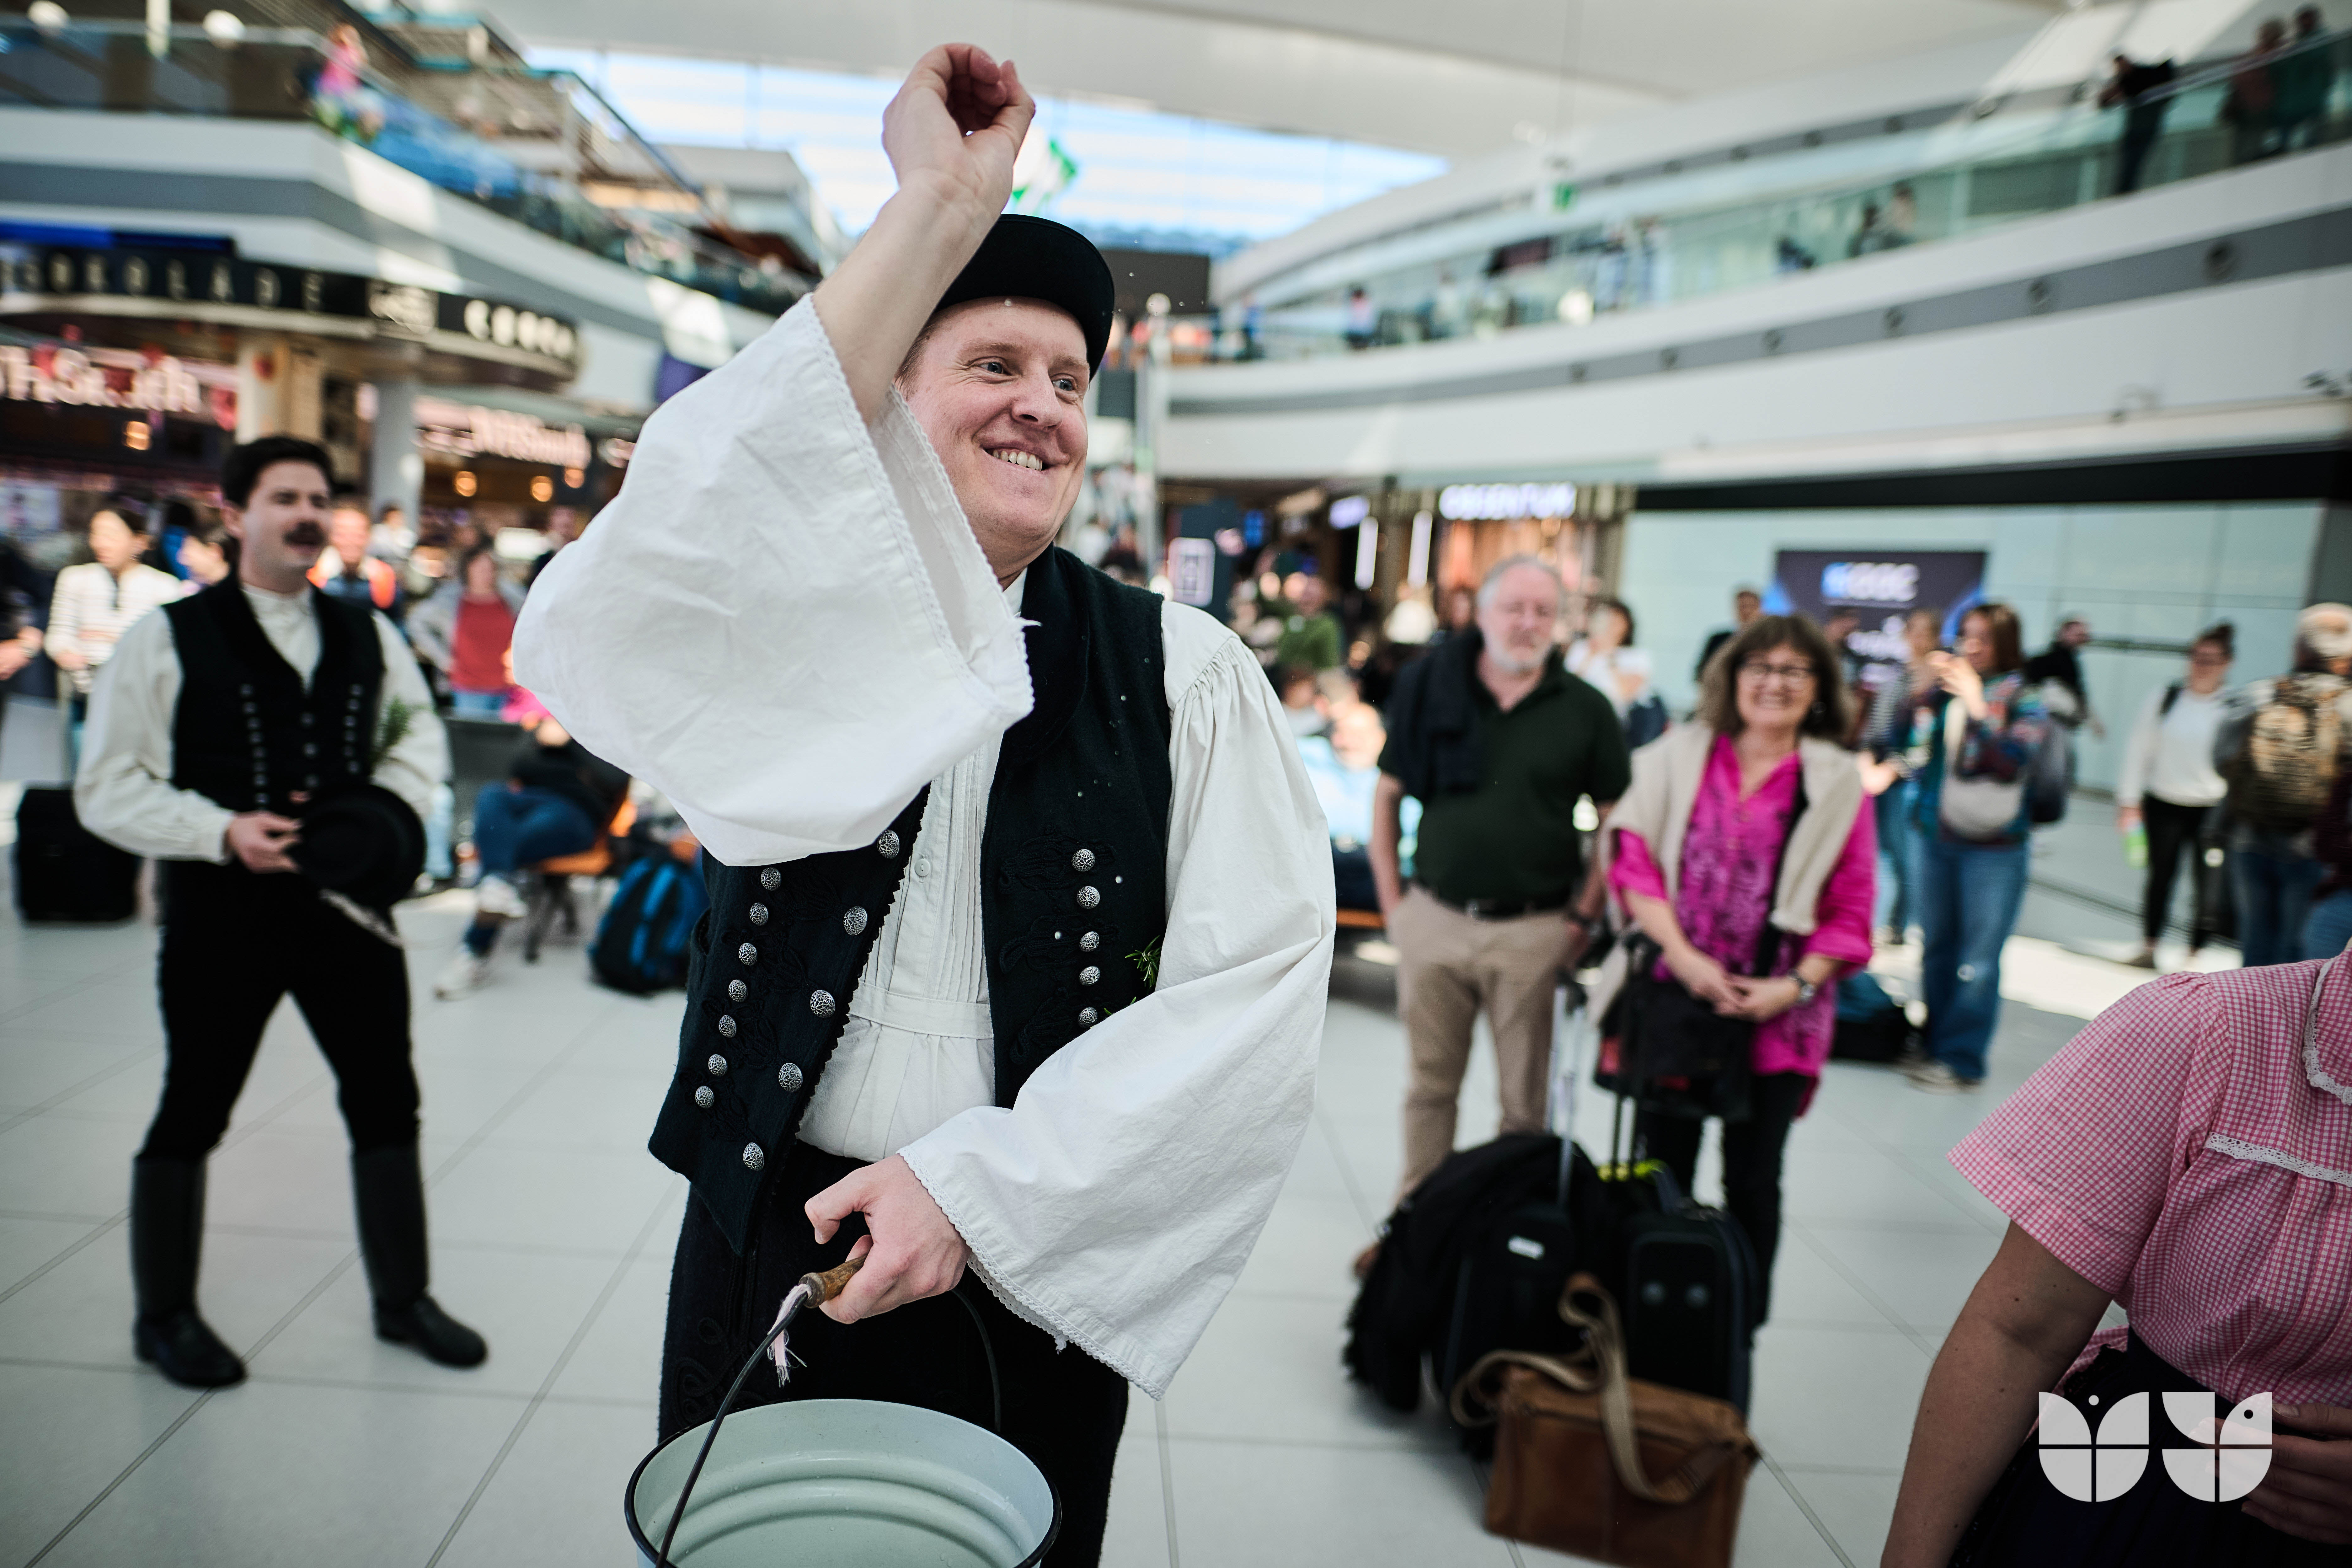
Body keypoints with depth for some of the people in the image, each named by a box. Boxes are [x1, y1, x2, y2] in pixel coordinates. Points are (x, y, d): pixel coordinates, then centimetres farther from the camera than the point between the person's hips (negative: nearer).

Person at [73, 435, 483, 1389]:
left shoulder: (367, 636, 7)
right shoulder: (168, 639, -5)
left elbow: (419, 728, 19)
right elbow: (107, 789, -6)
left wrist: (391, 799, 0)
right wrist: (222, 832, -19)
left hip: (350, 906, 4)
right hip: (221, 916, -4)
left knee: (388, 1104, 11)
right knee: (191, 1118, 10)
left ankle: (402, 1299, 29)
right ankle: (165, 1316, 32)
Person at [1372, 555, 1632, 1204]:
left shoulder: (1585, 710, 0)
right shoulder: (1428, 687, 1)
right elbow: (1387, 796, 7)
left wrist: (1586, 914, -2)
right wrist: (1391, 898, 4)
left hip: (1534, 931, -1)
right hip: (1434, 921, 1)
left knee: (1527, 1099, 8)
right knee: (1429, 1085, 13)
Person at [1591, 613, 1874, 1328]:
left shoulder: (1837, 784, 1)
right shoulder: (1678, 756, 3)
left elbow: (1850, 911, 1)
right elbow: (1634, 858, -3)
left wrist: (1794, 986, -12)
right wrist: (1682, 954, -14)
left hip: (1775, 1013, 0)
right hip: (1674, 995, 1)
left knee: (1752, 1181, 10)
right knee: (1660, 1169, 11)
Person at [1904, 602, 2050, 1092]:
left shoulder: (2024, 701, -6)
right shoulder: (1946, 692, 3)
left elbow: (2013, 761, -21)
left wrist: (1977, 703, -25)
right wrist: (1922, 690, -15)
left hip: (1992, 848, -4)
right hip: (1933, 835, 4)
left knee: (1978, 960, -1)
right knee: (1937, 946, 15)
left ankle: (1962, 1060, 8)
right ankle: (1936, 1042, 28)